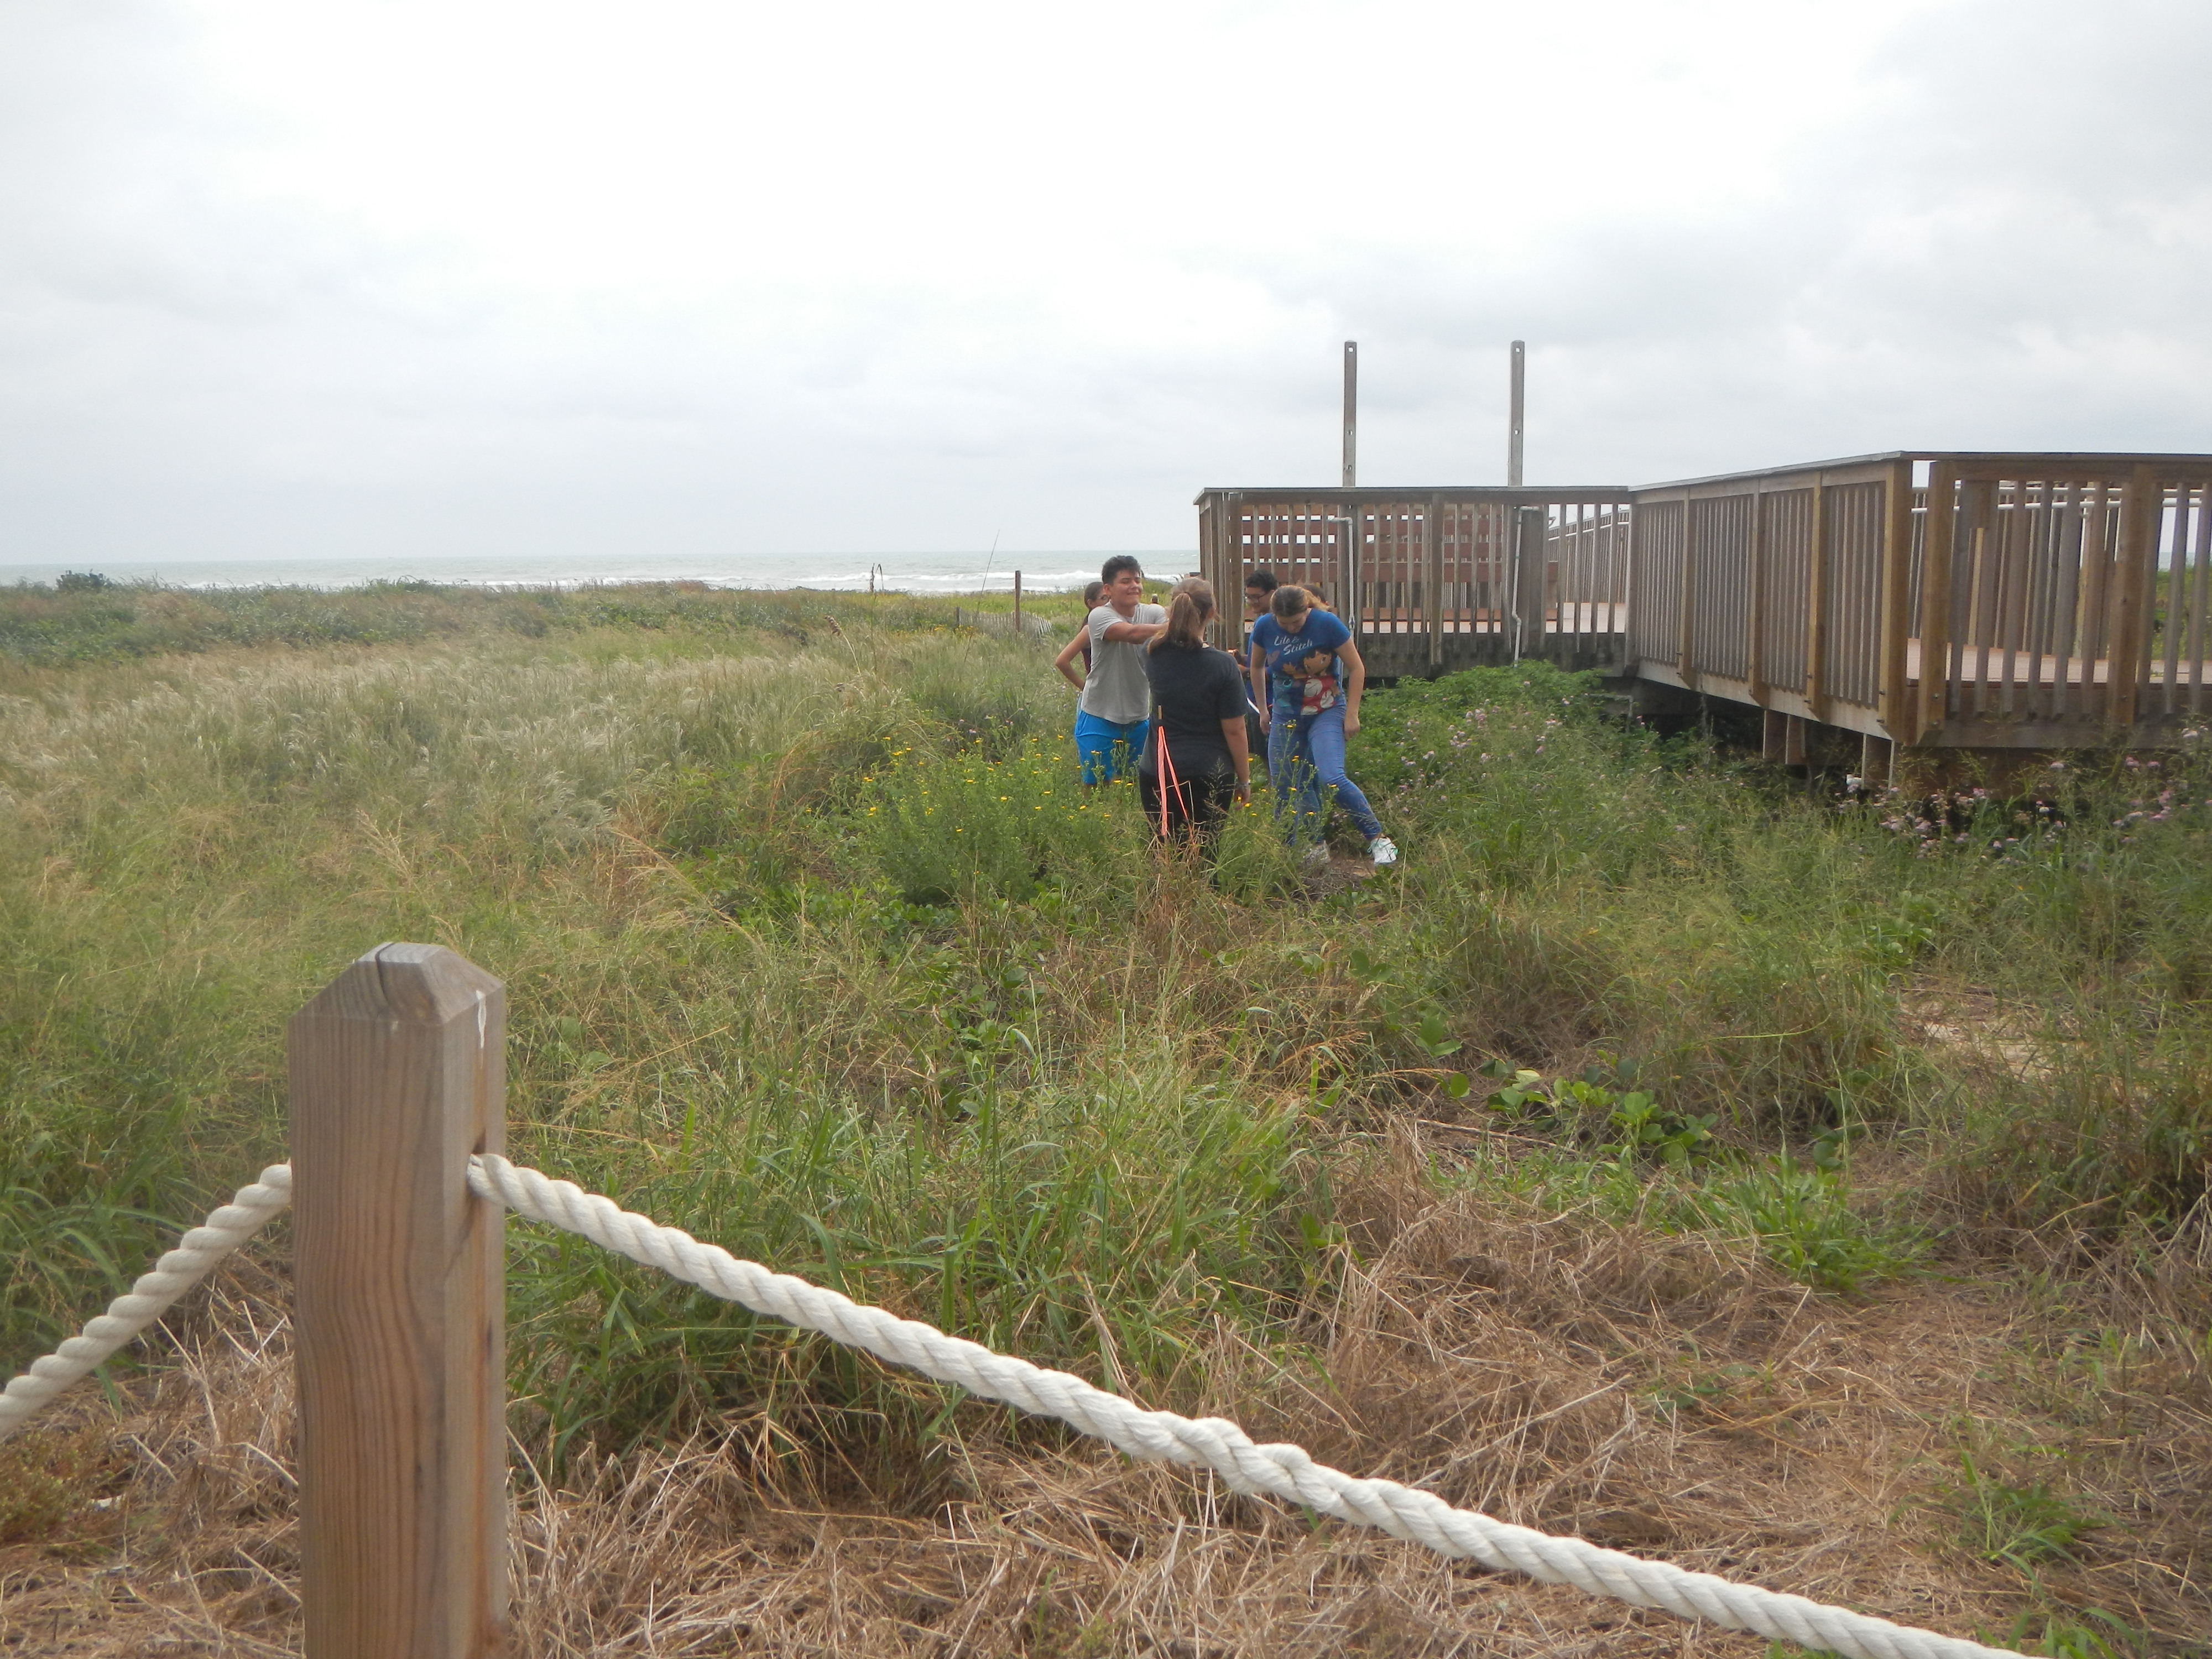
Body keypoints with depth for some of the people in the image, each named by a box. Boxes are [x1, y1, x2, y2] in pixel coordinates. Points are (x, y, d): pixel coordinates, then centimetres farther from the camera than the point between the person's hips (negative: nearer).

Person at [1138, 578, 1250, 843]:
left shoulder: (1154, 654, -4)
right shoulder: (1223, 665, -13)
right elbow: (1235, 730, -8)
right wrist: (1244, 780, 2)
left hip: (1158, 774, 3)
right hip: (1211, 775, -3)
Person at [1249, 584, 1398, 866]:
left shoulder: (1328, 624, -17)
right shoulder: (1264, 627, -6)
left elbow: (1357, 668, -8)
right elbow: (1257, 667, 13)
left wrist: (1352, 714, -9)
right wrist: (1262, 708, 18)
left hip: (1326, 713, -5)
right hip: (1285, 716, 5)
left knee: (1332, 780, -22)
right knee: (1283, 787, 2)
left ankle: (1378, 839, -11)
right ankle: (1314, 846, 16)